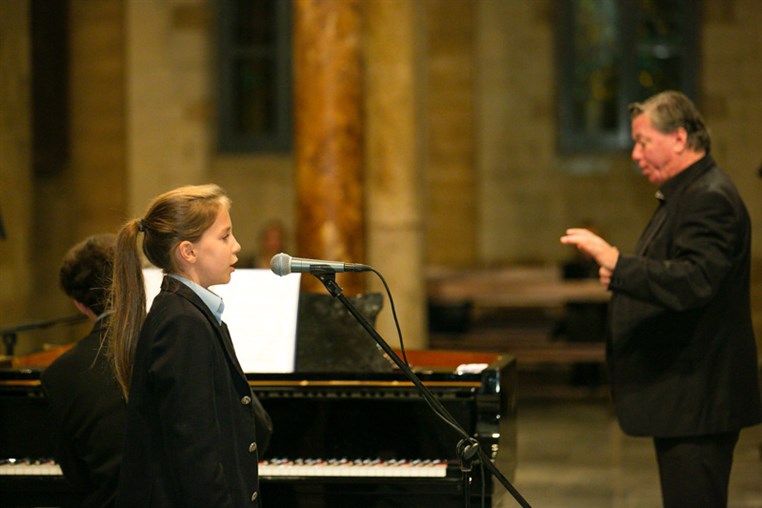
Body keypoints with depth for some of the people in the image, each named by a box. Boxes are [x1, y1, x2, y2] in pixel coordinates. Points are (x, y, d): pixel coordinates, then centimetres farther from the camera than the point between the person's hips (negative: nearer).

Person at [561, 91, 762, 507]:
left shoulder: (710, 199, -17)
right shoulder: (683, 195, 18)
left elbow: (694, 282, -30)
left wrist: (616, 262, -33)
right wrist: (622, 274, 7)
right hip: (681, 395, 11)